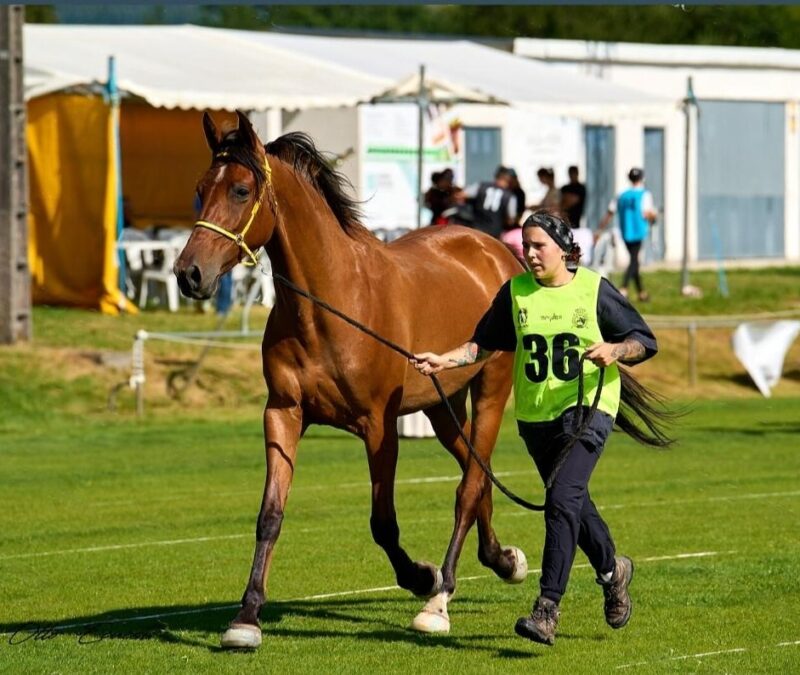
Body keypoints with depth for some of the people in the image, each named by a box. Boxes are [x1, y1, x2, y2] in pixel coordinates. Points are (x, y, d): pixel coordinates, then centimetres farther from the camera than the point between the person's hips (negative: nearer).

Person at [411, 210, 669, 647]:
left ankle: (547, 610, -22)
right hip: (535, 414, 5)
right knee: (574, 503, 18)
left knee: (562, 500, -20)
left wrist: (614, 350, -20)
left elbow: (645, 341, 0)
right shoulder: (515, 292, 3)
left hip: (587, 408, -5)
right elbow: (485, 344, 11)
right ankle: (612, 570, 46)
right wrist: (445, 361, -4)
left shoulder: (595, 290, -5)